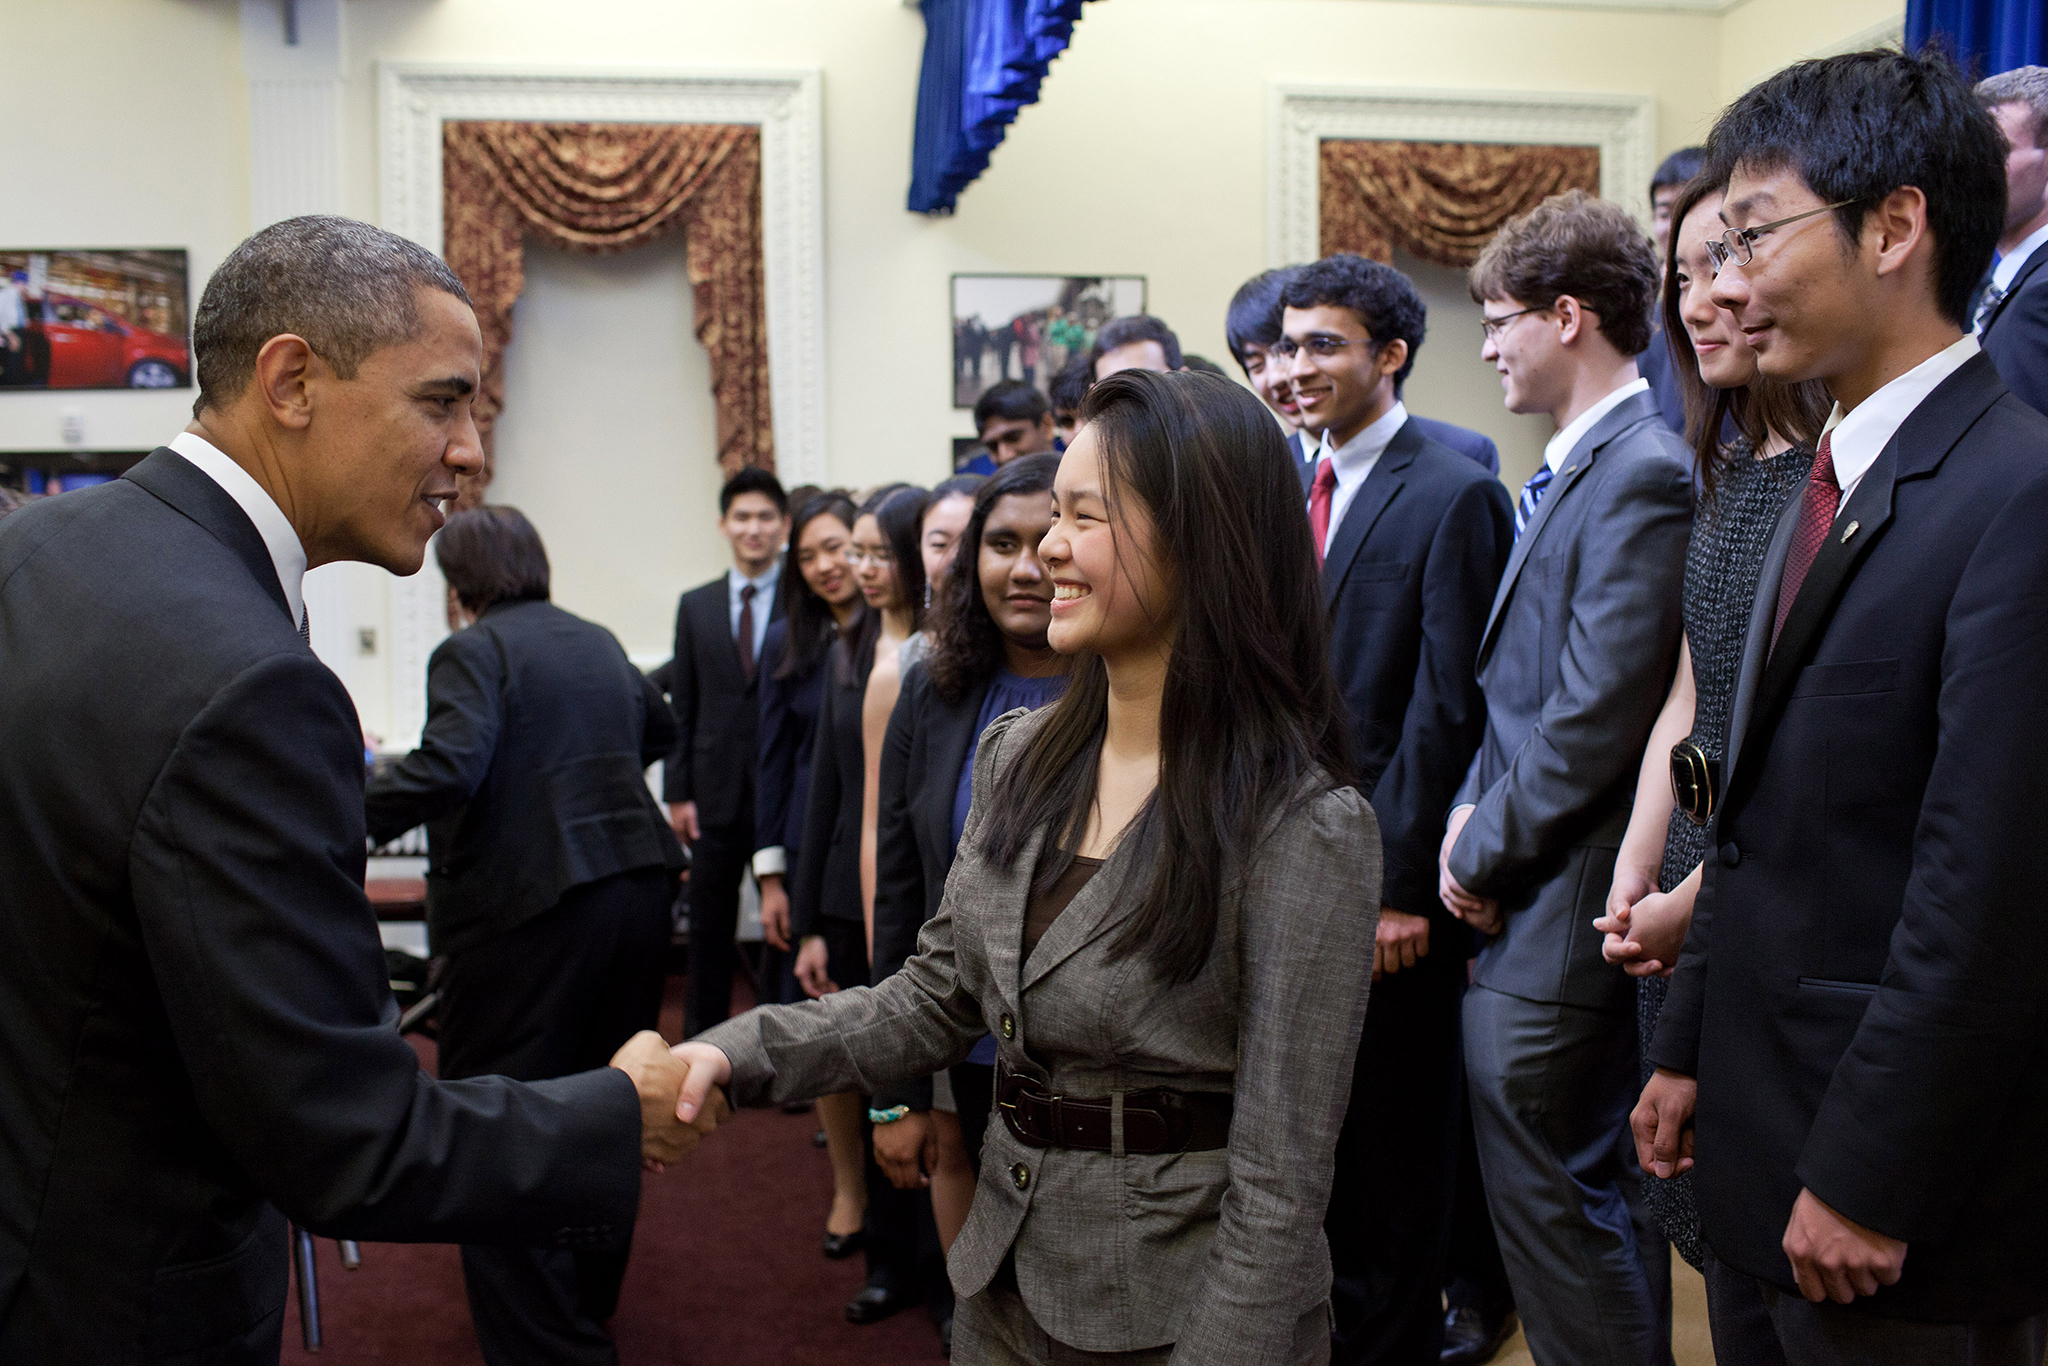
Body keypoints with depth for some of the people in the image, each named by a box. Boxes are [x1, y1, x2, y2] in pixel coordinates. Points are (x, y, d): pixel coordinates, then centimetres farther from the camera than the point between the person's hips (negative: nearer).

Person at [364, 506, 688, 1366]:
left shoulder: (472, 652, -8)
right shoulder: (597, 642, 15)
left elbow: (448, 767, -25)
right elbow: (659, 730, 31)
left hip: (531, 907, -8)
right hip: (637, 884, 8)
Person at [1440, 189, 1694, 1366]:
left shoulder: (1641, 473, -18)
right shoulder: (1574, 464, 13)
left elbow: (1596, 723, -21)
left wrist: (1484, 852, -11)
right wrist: (1476, 808, 4)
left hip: (1561, 916, -9)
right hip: (1527, 892, 9)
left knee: (1553, 1199, 2)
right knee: (1604, 1191, 20)